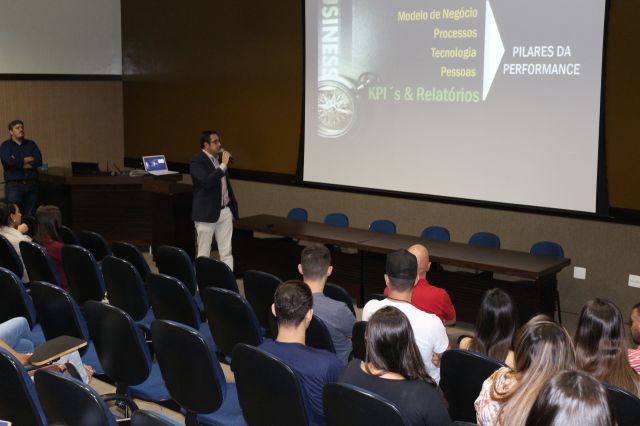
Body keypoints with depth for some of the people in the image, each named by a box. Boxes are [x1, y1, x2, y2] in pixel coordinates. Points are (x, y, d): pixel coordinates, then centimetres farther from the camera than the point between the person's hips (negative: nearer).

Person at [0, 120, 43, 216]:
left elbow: (39, 161, -2)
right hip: (13, 185, -3)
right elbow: (9, 162, -13)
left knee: (30, 215, 1)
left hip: (32, 184, 3)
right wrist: (28, 159, -2)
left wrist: (18, 163, -8)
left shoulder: (31, 144, 13)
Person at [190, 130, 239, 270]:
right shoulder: (197, 161, -12)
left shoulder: (219, 157, 10)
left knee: (226, 252, 5)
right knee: (203, 254, 3)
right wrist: (223, 165, -24)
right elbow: (206, 182, -28)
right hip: (207, 213, -6)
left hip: (225, 211, 6)